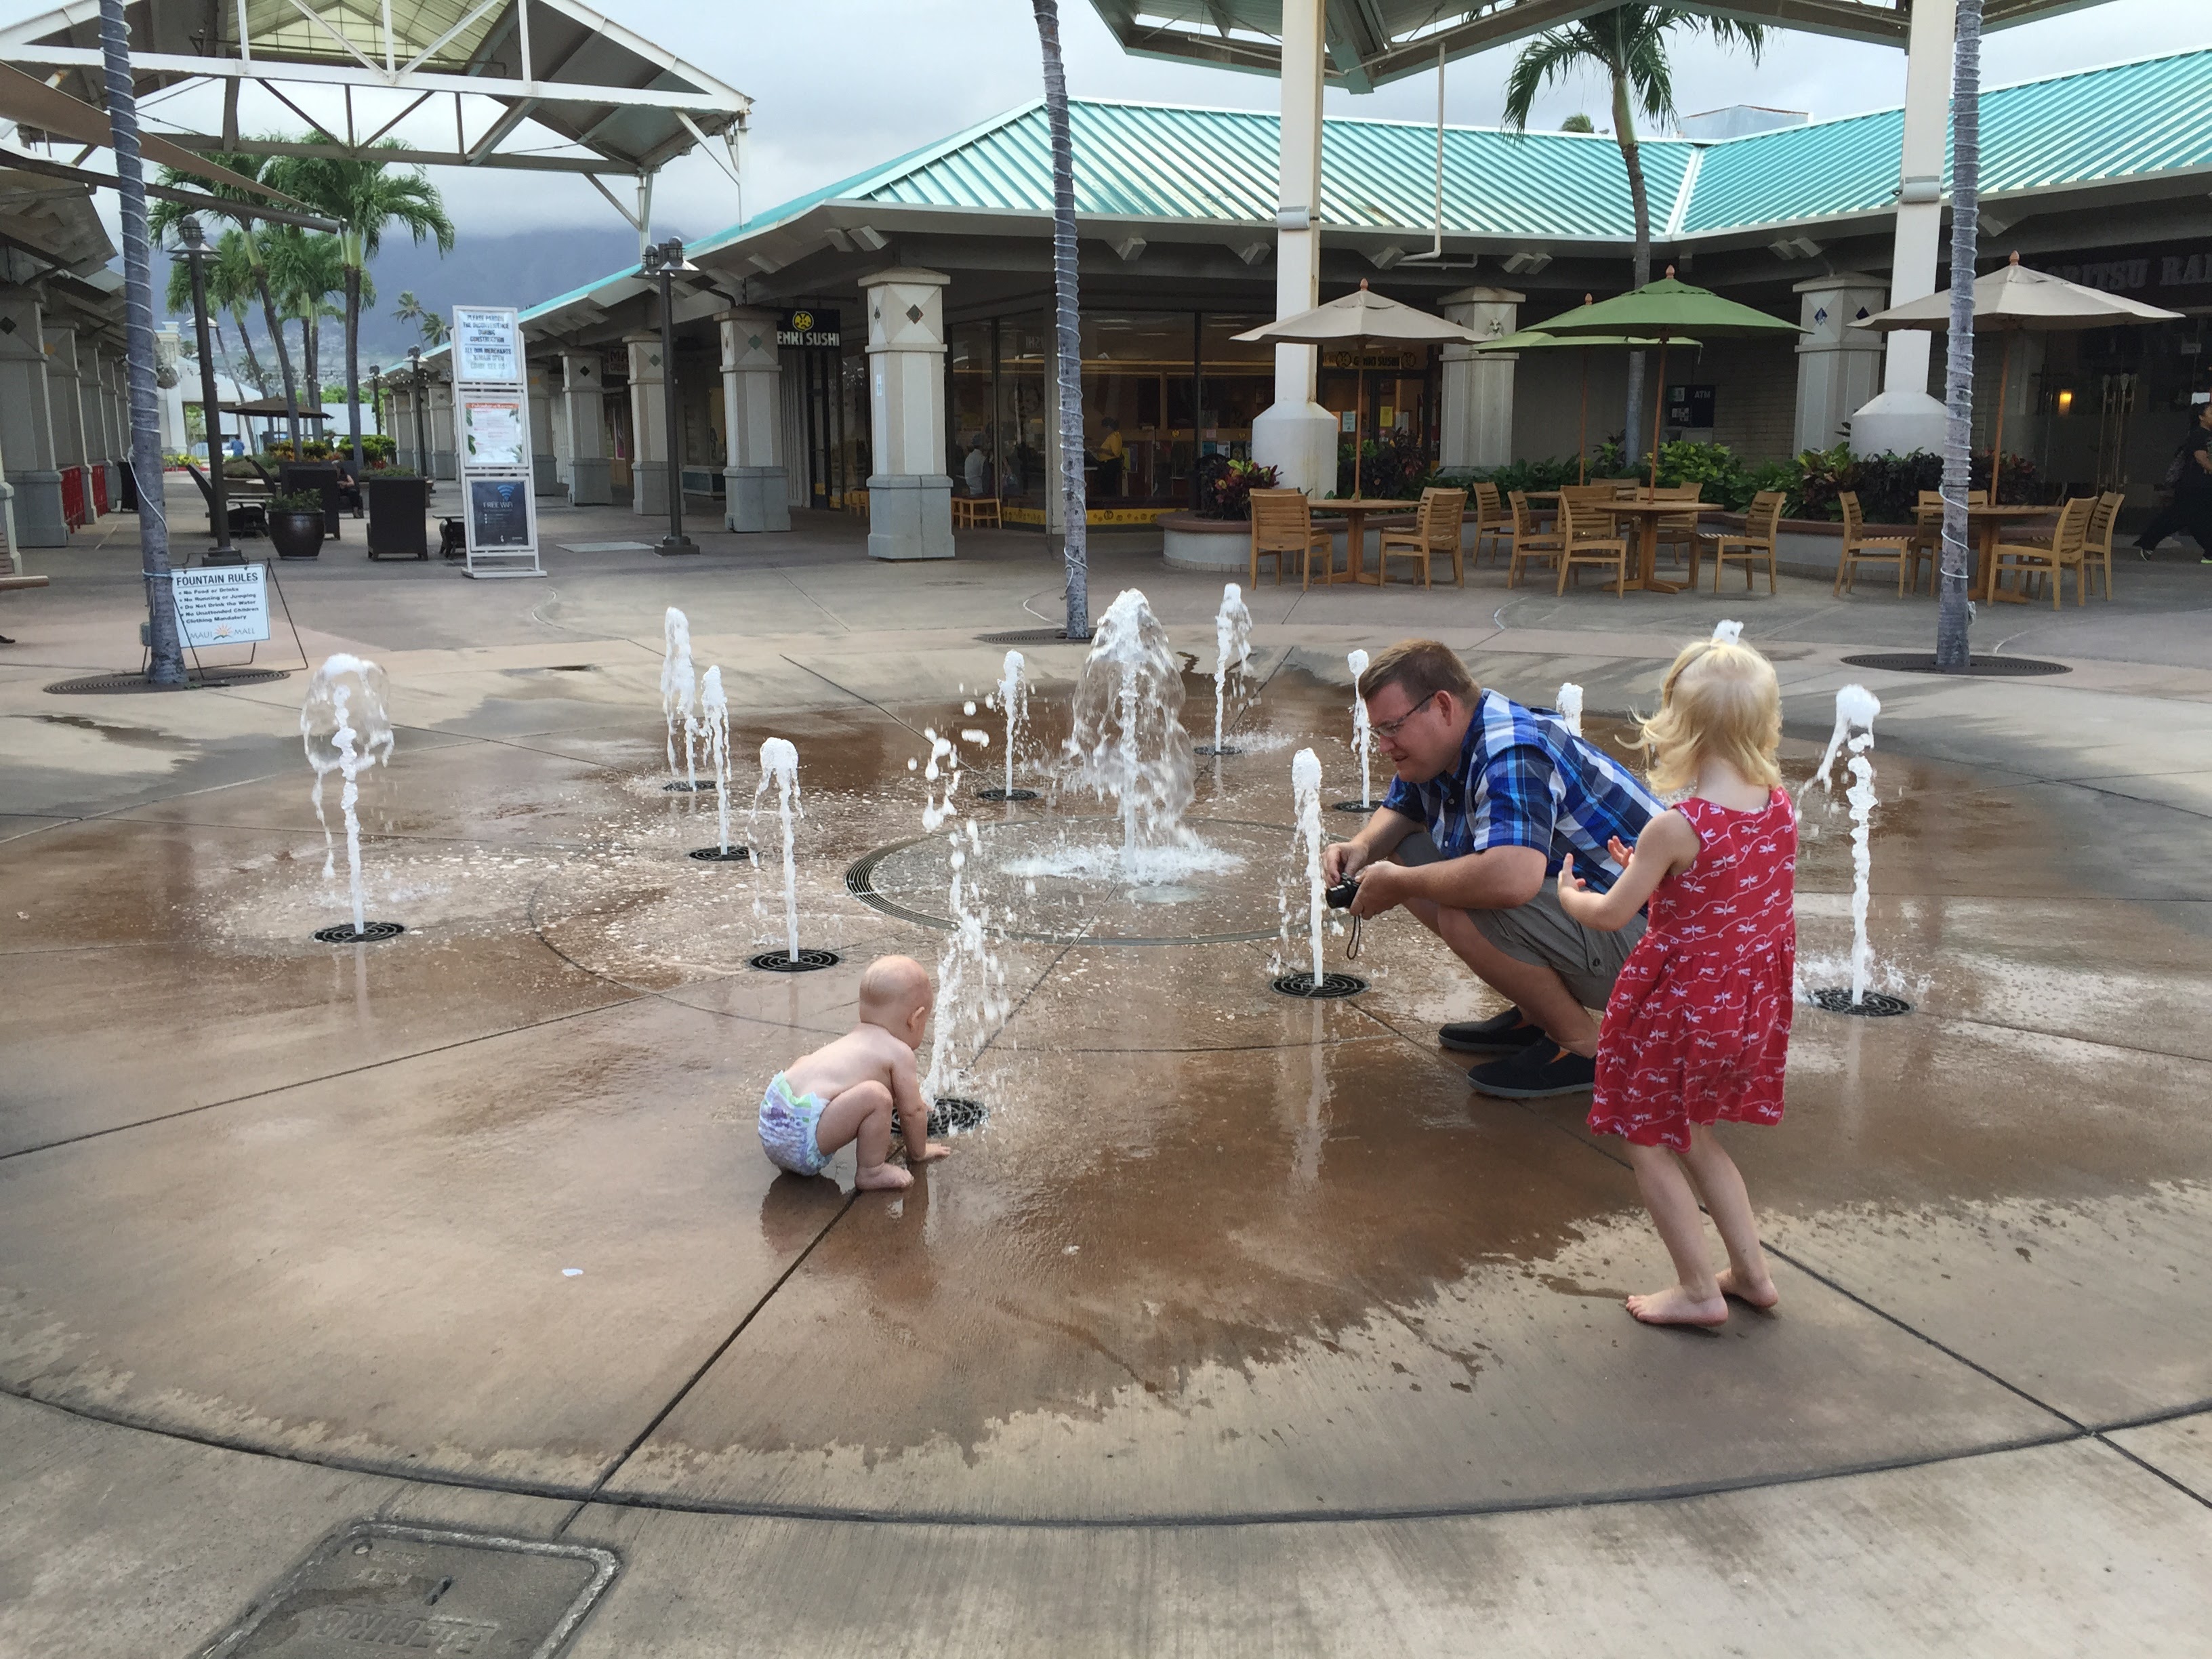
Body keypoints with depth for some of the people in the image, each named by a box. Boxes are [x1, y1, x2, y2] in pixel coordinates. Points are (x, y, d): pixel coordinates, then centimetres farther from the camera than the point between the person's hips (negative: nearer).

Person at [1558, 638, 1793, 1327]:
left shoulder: (1675, 828, -25)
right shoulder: (1781, 807, -5)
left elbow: (1611, 914, -14)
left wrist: (1569, 895, 7)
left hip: (1680, 1003, -7)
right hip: (1750, 1000, 7)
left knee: (1649, 1144, 11)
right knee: (1691, 1136, 25)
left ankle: (1698, 1291, 17)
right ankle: (1751, 1270, 31)